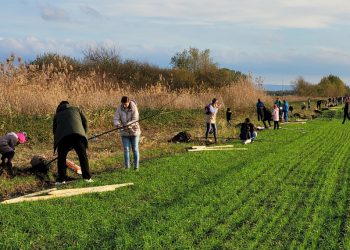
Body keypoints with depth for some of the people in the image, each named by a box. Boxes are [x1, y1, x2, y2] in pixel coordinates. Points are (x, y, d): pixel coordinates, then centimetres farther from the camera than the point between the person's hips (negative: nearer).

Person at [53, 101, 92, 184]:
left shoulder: (57, 115, 31)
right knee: (83, 156, 6)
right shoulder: (76, 109, 29)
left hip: (62, 136, 1)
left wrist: (57, 140, 37)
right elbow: (85, 122, 20)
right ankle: (87, 177, 3)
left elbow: (54, 130, 30)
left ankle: (61, 179, 8)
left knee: (61, 158, 10)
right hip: (77, 134, -1)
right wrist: (83, 134, 27)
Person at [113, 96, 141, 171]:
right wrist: (118, 124, -33)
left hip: (134, 131, -2)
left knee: (135, 149, 5)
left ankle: (136, 166, 15)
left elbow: (135, 120, -20)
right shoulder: (119, 108, -8)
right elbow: (115, 119, -11)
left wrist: (128, 125, -38)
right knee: (126, 150, 0)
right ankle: (127, 167, 8)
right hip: (124, 132, 2)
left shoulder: (134, 108, -14)